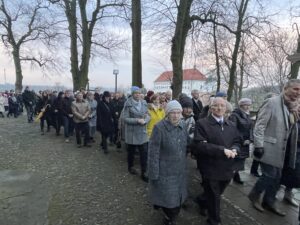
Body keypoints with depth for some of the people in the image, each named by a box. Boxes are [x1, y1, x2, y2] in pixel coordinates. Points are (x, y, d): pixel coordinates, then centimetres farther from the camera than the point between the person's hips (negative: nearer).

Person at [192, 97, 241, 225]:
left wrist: (234, 149, -10)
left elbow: (237, 141, 14)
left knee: (216, 194, 25)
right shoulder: (202, 124, -12)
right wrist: (222, 150, -25)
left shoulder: (231, 125, 9)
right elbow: (199, 145, -22)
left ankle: (203, 204, 54)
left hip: (226, 168, 7)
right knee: (213, 197, 10)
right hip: (211, 169, -6)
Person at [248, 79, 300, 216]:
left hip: (279, 150, 8)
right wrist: (258, 146, -22)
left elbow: (286, 129, 18)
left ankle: (269, 202, 30)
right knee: (270, 175, -3)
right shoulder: (272, 102, -14)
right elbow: (259, 125, -18)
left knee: (277, 177, 13)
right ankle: (254, 195, 21)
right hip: (268, 148, -8)